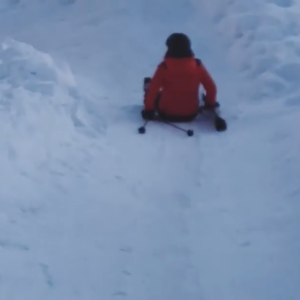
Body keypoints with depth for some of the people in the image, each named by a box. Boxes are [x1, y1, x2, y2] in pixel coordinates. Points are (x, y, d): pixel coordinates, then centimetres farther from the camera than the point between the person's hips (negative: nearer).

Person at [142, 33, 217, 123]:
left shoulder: (164, 67, -16)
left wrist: (148, 110, -1)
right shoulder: (197, 65, -10)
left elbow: (153, 90, -14)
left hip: (167, 113, -3)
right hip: (191, 115, 3)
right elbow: (211, 88, -4)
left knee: (149, 83, 18)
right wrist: (210, 104, 14)